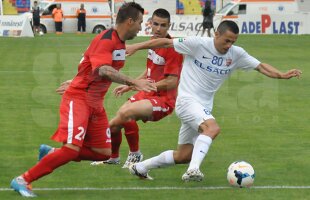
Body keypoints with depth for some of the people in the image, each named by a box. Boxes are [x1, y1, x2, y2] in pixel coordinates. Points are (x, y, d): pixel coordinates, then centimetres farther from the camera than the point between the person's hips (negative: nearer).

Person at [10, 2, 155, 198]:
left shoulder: (121, 43, 9)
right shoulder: (106, 40, -21)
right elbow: (103, 70, -37)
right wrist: (133, 83, -43)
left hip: (95, 102, 9)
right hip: (78, 98, -9)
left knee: (104, 152, 4)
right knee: (72, 148, -21)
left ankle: (51, 153, 16)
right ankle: (23, 180, -12)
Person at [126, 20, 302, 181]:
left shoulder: (236, 54, 1)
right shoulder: (197, 44, -12)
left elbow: (261, 66, 1)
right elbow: (165, 42, -6)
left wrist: (282, 75, -15)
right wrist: (136, 47, -5)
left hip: (204, 108, 7)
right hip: (187, 100, -7)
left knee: (184, 156, 10)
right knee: (213, 128, -33)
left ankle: (140, 168, 28)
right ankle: (193, 170, -39)